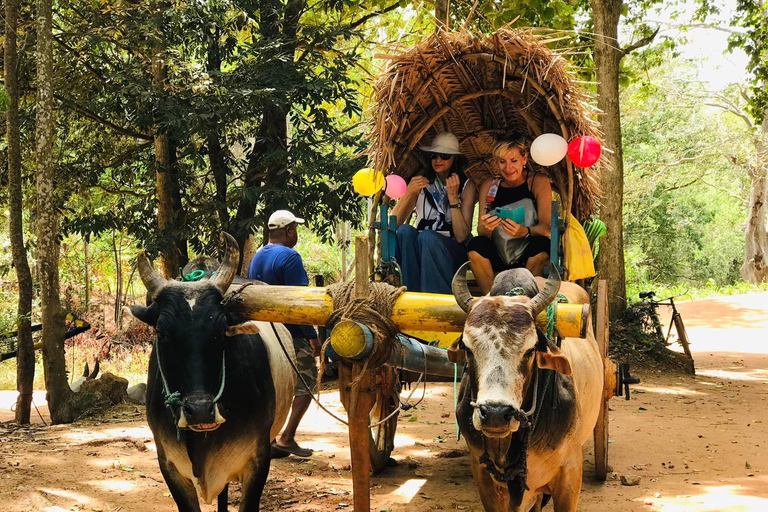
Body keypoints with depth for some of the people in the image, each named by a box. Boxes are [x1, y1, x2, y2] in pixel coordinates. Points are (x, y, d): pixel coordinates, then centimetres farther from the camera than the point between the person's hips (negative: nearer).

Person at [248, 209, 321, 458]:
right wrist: (313, 336, -15)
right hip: (291, 334, -8)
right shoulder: (290, 257, -14)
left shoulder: (256, 258, 14)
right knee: (306, 384, 1)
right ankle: (287, 438, -5)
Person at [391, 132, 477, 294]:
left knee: (427, 236, -34)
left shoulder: (466, 186, 3)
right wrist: (409, 193, -14)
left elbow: (462, 237, -9)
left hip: (450, 253, -2)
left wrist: (453, 197, -15)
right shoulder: (420, 181, 9)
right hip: (419, 251, 2)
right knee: (405, 230, -30)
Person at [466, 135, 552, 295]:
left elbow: (546, 227, -13)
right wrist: (486, 228, -29)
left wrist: (525, 231, -36)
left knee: (540, 244, -34)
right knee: (475, 245, -28)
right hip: (499, 254, 2)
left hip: (529, 254, -2)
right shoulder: (489, 185, 3)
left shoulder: (538, 181, -4)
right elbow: (480, 230, -3)